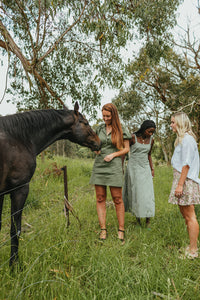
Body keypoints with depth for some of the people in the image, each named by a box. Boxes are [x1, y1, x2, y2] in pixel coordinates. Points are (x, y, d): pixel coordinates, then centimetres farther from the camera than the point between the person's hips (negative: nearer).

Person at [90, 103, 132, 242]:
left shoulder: (121, 130, 2)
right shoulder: (100, 128, 12)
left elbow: (126, 148, 3)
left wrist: (113, 155, -10)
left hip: (114, 166, -4)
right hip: (99, 165, 4)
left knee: (117, 199, 1)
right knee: (100, 199, 5)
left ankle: (121, 229, 15)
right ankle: (103, 229, 15)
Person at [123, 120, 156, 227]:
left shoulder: (151, 140, 4)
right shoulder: (133, 137, -9)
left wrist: (152, 169, 11)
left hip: (145, 169, 3)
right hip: (133, 168, -3)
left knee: (147, 194, -4)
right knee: (135, 193, 3)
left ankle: (148, 221, 3)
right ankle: (137, 215, 23)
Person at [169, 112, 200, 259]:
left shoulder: (187, 139, -13)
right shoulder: (182, 139, 18)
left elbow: (186, 164, -19)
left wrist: (180, 184, -20)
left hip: (186, 180, -10)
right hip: (181, 179, 10)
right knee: (185, 214, 15)